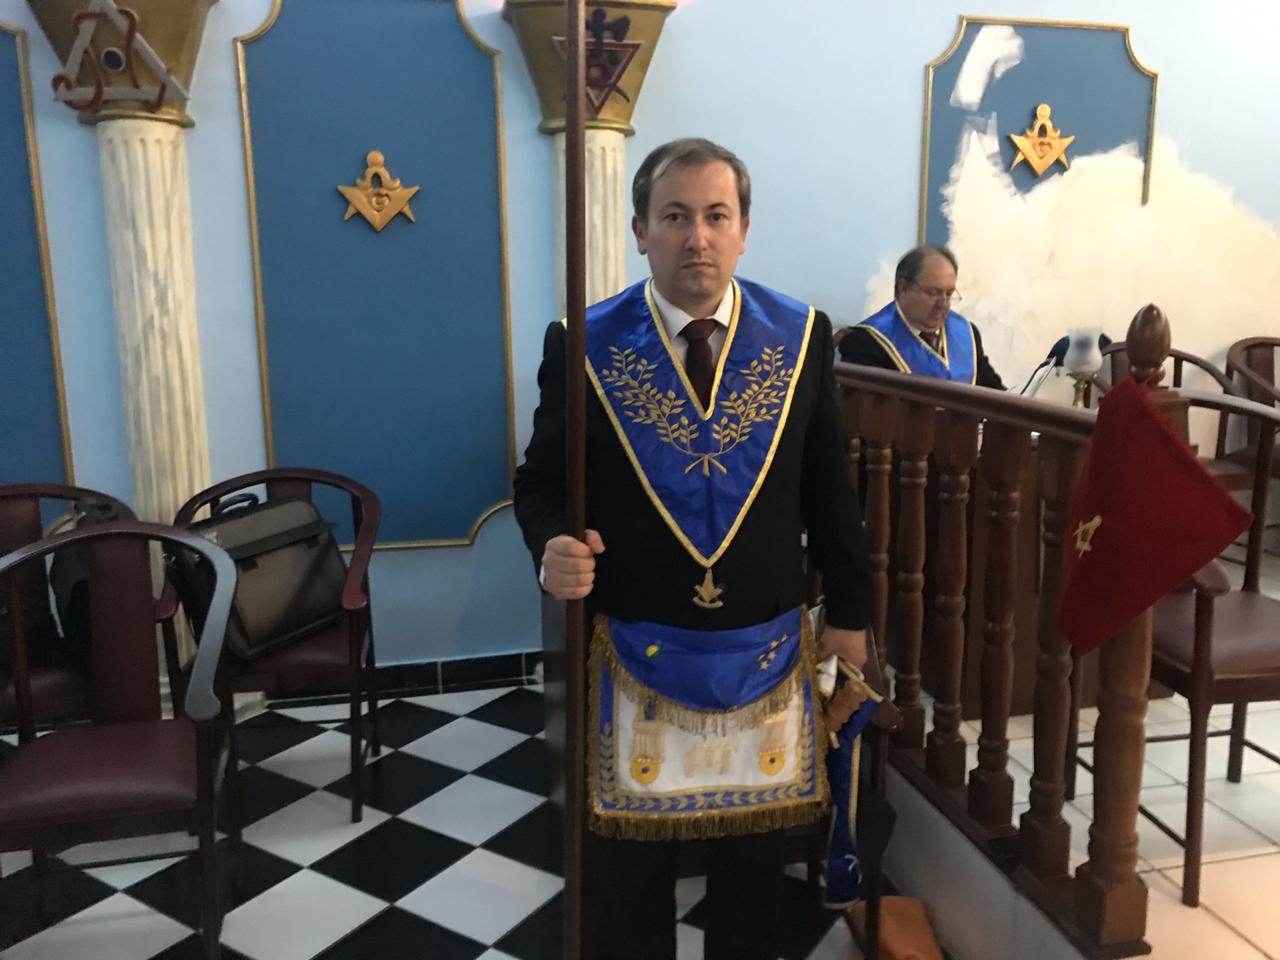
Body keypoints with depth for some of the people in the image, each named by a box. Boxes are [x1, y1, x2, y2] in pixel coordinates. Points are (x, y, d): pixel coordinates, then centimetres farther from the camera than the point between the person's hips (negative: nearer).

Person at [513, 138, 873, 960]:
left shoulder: (802, 336, -2)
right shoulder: (583, 346, -7)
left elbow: (830, 489, 5)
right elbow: (542, 482, 1)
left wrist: (850, 611, 7)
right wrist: (552, 549, -20)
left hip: (767, 646, 2)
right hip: (637, 648, -1)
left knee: (756, 854, 19)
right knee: (630, 863, 14)